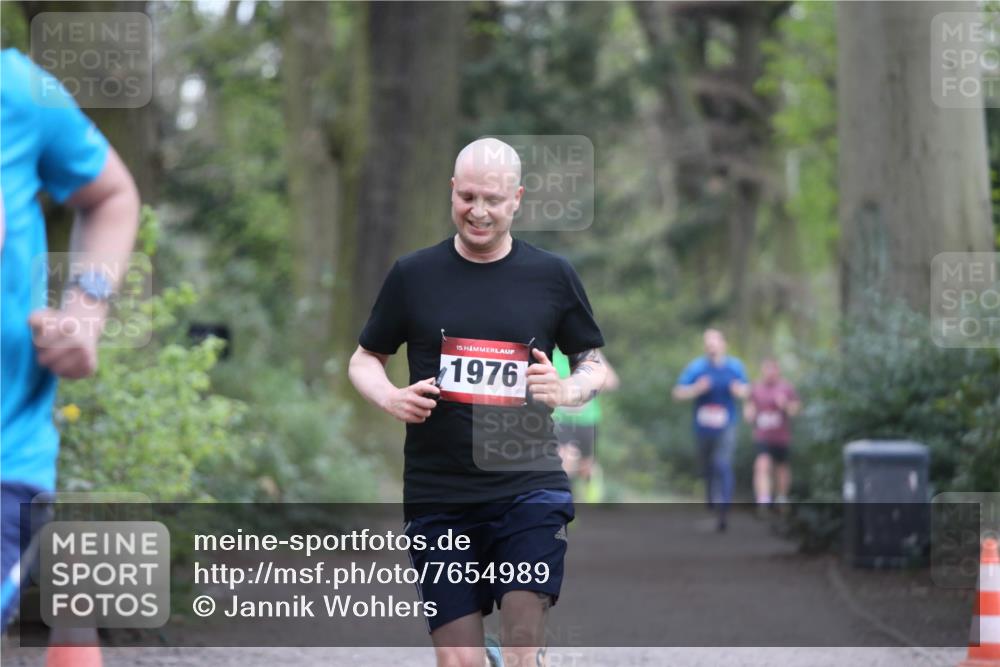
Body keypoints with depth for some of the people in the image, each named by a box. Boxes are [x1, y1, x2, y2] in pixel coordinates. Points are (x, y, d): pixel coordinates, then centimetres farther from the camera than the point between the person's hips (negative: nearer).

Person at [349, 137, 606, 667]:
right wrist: (389, 397, -7)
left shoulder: (553, 276, 5)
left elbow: (595, 365, 13)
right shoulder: (413, 275, 5)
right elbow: (365, 359, 14)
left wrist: (566, 390, -9)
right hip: (438, 498, 1)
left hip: (529, 488, -1)